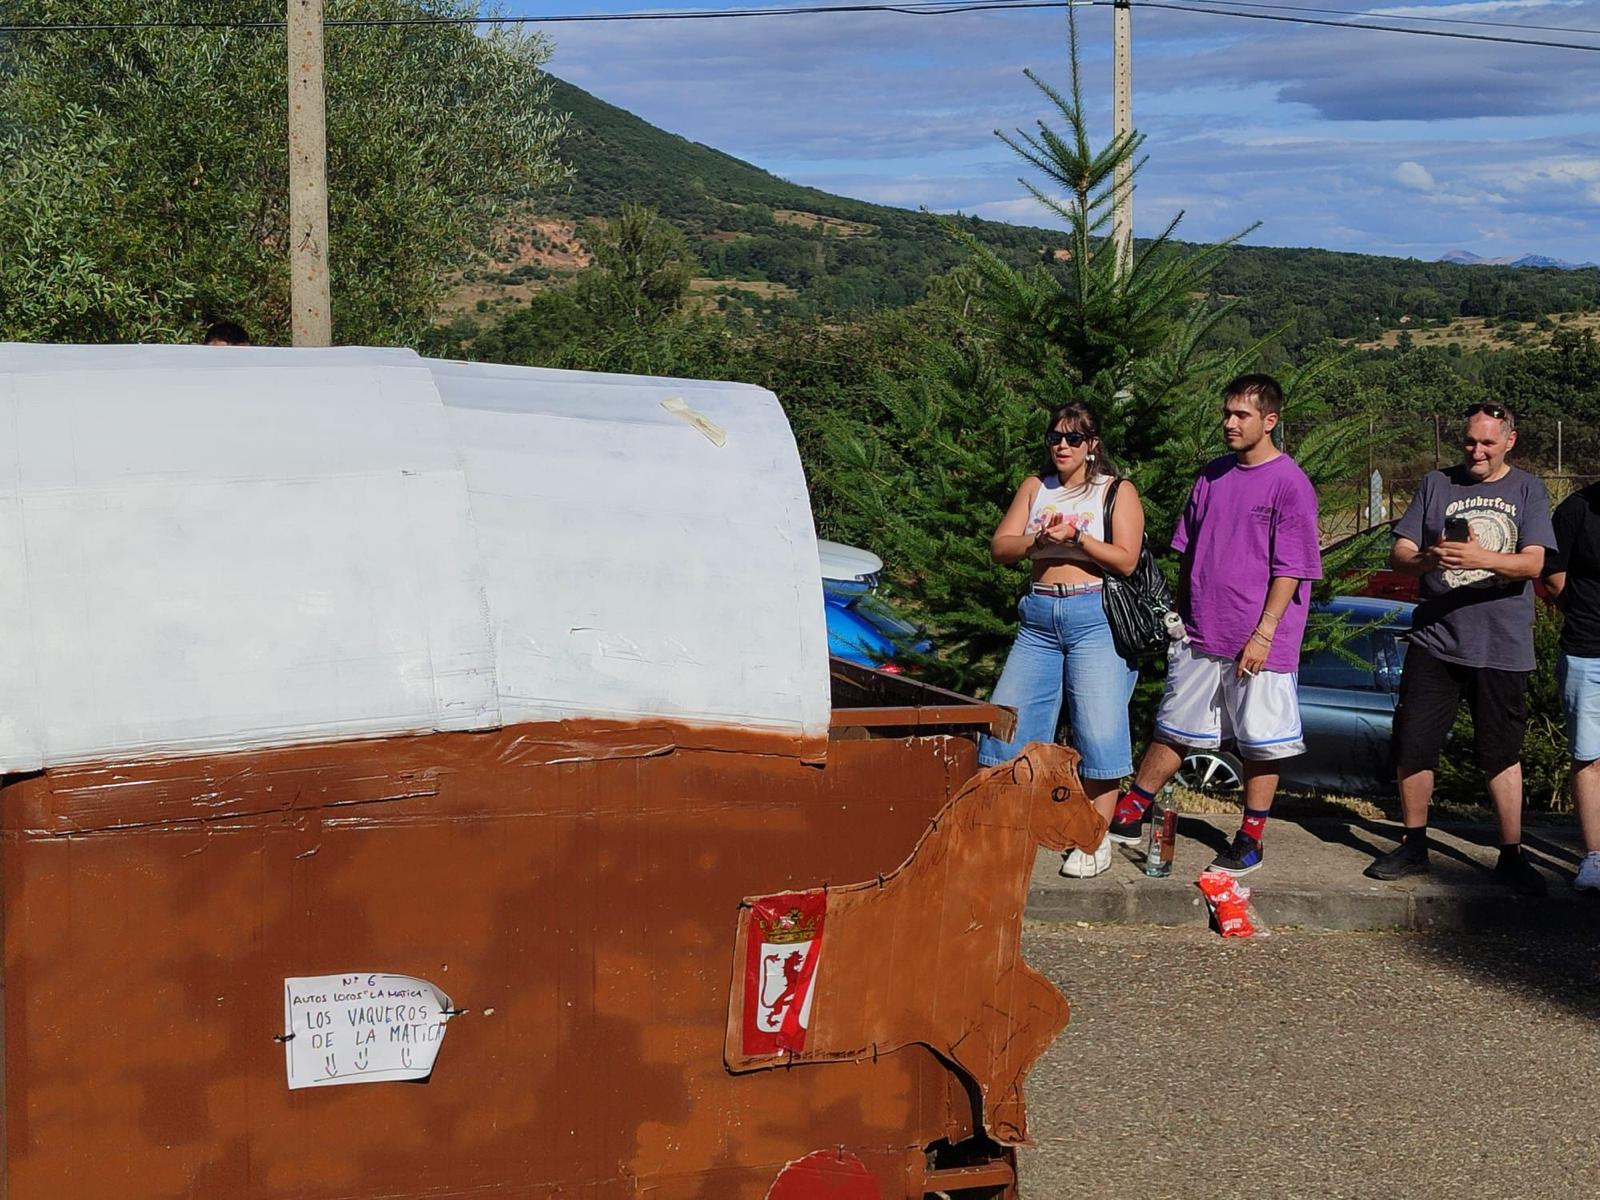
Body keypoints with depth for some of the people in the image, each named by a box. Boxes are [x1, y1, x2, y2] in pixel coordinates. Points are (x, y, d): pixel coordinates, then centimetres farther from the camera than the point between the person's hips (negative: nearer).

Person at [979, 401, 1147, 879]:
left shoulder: (1118, 491, 4)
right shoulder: (1035, 487, 15)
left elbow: (1126, 560, -6)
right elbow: (999, 547, 6)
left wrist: (1078, 538, -16)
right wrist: (1039, 539, -12)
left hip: (1095, 618, -4)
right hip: (1038, 618, 4)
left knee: (1098, 731, -8)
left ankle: (1096, 840, 1)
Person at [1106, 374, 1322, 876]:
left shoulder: (1291, 483, -9)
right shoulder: (1213, 475, 9)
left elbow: (1290, 570, -12)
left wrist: (1263, 633, -16)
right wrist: (1179, 614, 15)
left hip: (1258, 644, -5)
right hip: (1199, 635, 5)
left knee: (1260, 742, 5)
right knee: (1173, 731, 13)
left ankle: (1250, 839, 16)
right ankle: (1127, 816, 21)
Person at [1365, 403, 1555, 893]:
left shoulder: (1527, 490, 4)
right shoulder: (1436, 485, 7)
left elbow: (1533, 563, -9)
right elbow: (1398, 554, 2)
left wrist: (1481, 558, -27)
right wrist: (1428, 558, -21)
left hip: (1501, 646, -1)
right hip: (1435, 641, 2)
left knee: (1502, 752, 6)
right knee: (1412, 744, 2)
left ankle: (1511, 855, 17)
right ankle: (1413, 846, 18)